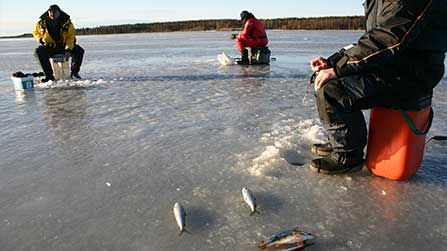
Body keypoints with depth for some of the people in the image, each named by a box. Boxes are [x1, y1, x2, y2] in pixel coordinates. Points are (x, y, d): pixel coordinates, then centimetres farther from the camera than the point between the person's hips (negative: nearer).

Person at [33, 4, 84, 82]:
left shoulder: (66, 22, -9)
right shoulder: (42, 23, -5)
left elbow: (71, 37, -10)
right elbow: (35, 32, 15)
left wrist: (68, 49, -24)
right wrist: (40, 39, -5)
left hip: (64, 47, 0)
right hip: (49, 48, 1)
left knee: (79, 50, -25)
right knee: (38, 52, -29)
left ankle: (74, 73, -7)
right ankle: (49, 75, -18)